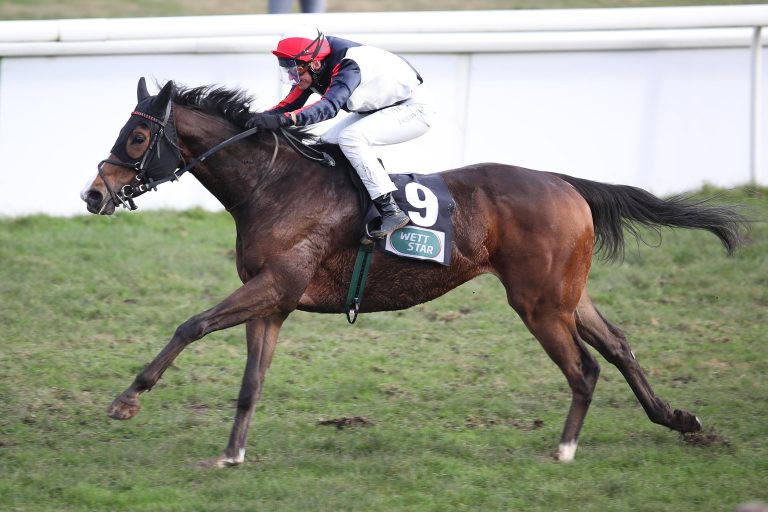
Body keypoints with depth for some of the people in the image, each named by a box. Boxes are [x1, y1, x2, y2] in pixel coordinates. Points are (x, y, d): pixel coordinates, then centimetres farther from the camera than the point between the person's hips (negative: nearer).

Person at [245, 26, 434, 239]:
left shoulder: (347, 66, -34)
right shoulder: (310, 69, -8)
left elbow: (330, 106, -48)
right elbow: (289, 105, -5)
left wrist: (283, 119, -59)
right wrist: (261, 118, -25)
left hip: (413, 109, -9)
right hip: (377, 110, 9)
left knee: (350, 138, -28)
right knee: (327, 142, -1)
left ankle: (391, 211, -27)